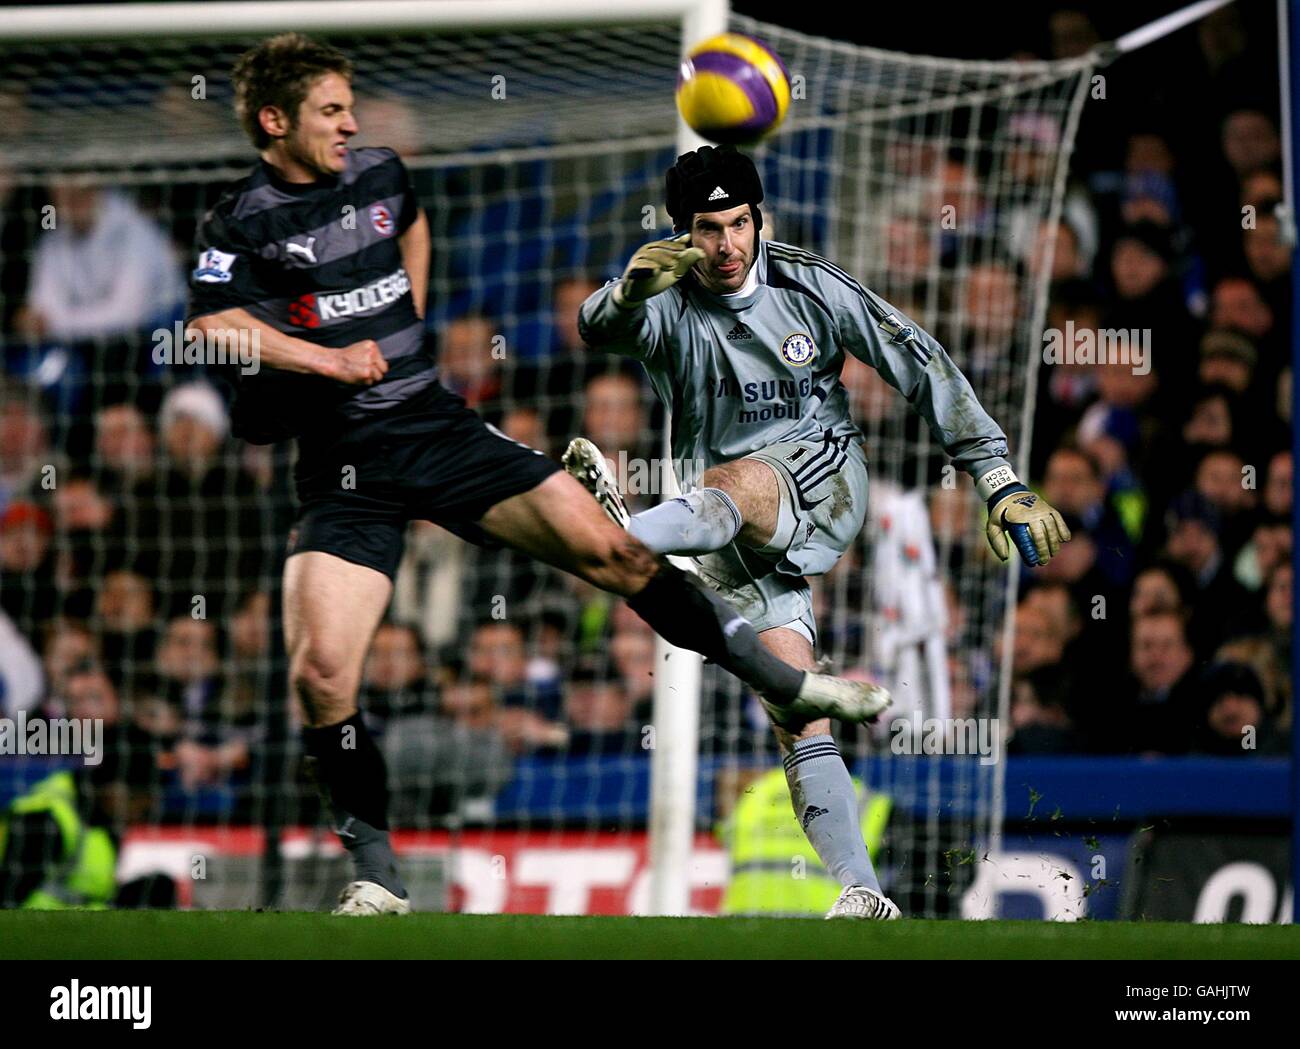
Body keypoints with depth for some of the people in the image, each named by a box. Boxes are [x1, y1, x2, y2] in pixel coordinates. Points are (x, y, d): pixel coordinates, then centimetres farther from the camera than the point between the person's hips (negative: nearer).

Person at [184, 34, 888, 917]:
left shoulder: (378, 173, 10)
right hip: (344, 469, -4)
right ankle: (377, 875, -4)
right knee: (321, 672, -19)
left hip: (439, 428, 4)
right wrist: (329, 359, -19)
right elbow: (211, 325, -22)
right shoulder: (242, 223, -6)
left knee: (610, 551, -6)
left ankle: (785, 685, 7)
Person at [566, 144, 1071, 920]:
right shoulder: (666, 299, -4)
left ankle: (617, 535, -69)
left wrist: (1001, 483, -3)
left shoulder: (808, 285, -3)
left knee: (740, 484, -37)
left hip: (824, 480, -2)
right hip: (736, 534, 2)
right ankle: (862, 895, -21)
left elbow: (922, 365, 1)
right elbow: (600, 330, -27)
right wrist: (629, 292, -52)